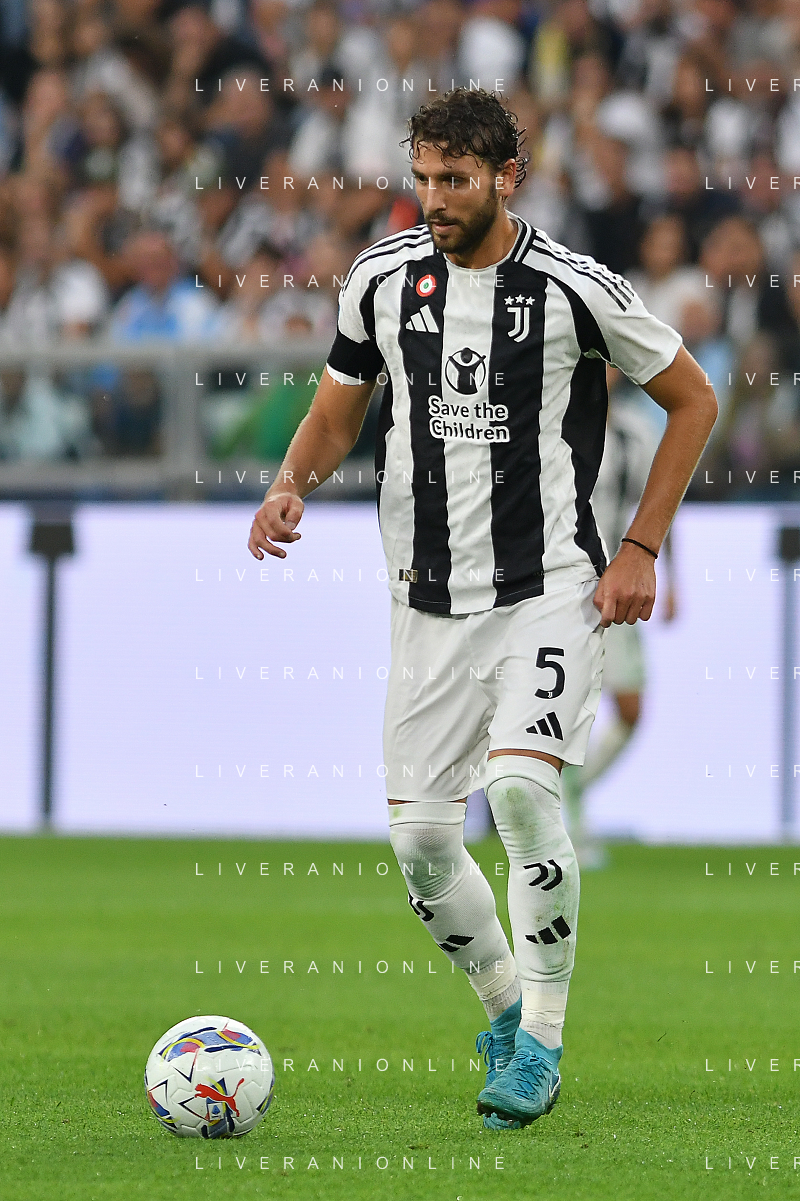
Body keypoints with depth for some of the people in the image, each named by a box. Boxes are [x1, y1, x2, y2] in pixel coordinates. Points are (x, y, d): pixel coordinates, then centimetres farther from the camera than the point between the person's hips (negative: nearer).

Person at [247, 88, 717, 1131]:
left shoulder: (575, 290, -8)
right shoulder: (380, 281, 2)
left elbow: (692, 399, 3)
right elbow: (338, 411, 16)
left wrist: (641, 549, -2)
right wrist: (291, 484, -6)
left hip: (549, 591, -4)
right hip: (429, 603, 4)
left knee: (519, 787, -25)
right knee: (420, 838, 1)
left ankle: (539, 1042, -11)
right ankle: (504, 1005, 28)